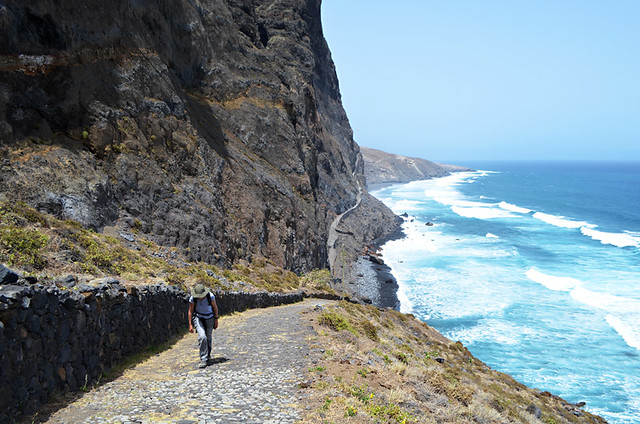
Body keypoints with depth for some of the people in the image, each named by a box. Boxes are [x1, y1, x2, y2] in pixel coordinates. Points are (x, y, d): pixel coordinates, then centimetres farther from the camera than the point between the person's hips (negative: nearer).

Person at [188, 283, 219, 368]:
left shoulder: (210, 296, -21)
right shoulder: (192, 298, -21)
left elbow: (215, 307, -5)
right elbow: (190, 311, -7)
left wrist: (216, 319, -1)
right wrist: (190, 325, -5)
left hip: (209, 318, 1)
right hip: (198, 317, -1)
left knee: (209, 339, 9)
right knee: (202, 337, -21)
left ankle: (208, 357, 29)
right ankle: (203, 360, -14)